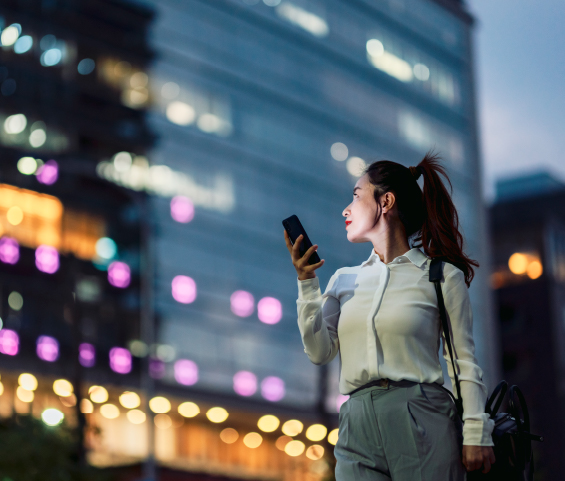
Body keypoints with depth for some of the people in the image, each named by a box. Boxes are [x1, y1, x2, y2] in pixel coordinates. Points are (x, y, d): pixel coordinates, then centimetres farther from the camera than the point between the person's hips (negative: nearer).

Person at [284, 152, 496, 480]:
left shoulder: (441, 277, 3)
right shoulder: (344, 280, 17)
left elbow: (464, 363, 1)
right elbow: (321, 352, 7)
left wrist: (477, 435, -6)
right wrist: (306, 282, 0)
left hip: (423, 420, -4)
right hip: (358, 427, 4)